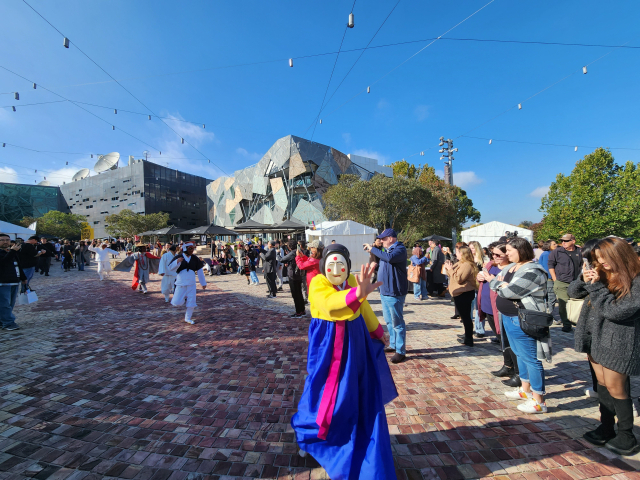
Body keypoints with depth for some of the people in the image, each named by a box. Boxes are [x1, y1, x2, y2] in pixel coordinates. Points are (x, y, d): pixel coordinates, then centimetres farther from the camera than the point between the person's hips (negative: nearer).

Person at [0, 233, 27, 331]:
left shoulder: (14, 252, 17)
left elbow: (19, 266, 25)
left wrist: (23, 278, 27)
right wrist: (12, 251, -29)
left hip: (15, 282, 7)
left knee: (11, 304, 11)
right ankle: (8, 323, -4)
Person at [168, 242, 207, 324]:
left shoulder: (195, 259, 5)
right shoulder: (178, 257, -4)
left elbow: (200, 271, 11)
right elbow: (170, 268, -9)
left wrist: (203, 283, 11)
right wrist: (177, 261, -27)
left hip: (191, 284, 2)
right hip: (181, 284, -2)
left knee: (191, 302, 2)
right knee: (177, 303, -6)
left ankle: (188, 318, 22)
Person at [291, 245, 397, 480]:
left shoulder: (352, 281, -4)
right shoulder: (317, 284, -19)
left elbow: (365, 309, 11)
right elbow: (329, 302, -42)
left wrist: (378, 332, 21)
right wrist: (358, 293, -58)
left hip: (355, 343, 5)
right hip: (327, 345, -4)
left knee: (360, 396, 14)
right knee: (325, 392, 10)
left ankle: (360, 444, 38)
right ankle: (306, 431, 41)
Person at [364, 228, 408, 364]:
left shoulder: (400, 249, -12)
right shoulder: (388, 250, 15)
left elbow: (389, 258, -31)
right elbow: (381, 259, 26)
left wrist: (373, 249, -22)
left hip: (394, 293, -9)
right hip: (385, 292, 9)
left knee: (397, 323, -3)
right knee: (389, 321, 18)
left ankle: (401, 351, 6)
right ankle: (393, 345, 32)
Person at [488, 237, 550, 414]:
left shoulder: (532, 271, -20)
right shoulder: (510, 267, 10)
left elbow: (509, 291, -24)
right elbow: (494, 283, 9)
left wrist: (499, 284, -6)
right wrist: (502, 283, -10)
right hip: (509, 318, 10)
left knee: (530, 359, 0)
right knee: (520, 354, 21)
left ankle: (538, 402, 13)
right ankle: (525, 390, 37)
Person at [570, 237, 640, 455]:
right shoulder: (600, 272, 1)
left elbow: (615, 311, -22)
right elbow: (573, 292, 4)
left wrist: (596, 286, -22)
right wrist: (583, 280, -15)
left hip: (617, 342, -6)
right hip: (595, 337, 6)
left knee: (615, 388, 4)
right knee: (602, 384, 16)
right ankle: (606, 427, 30)